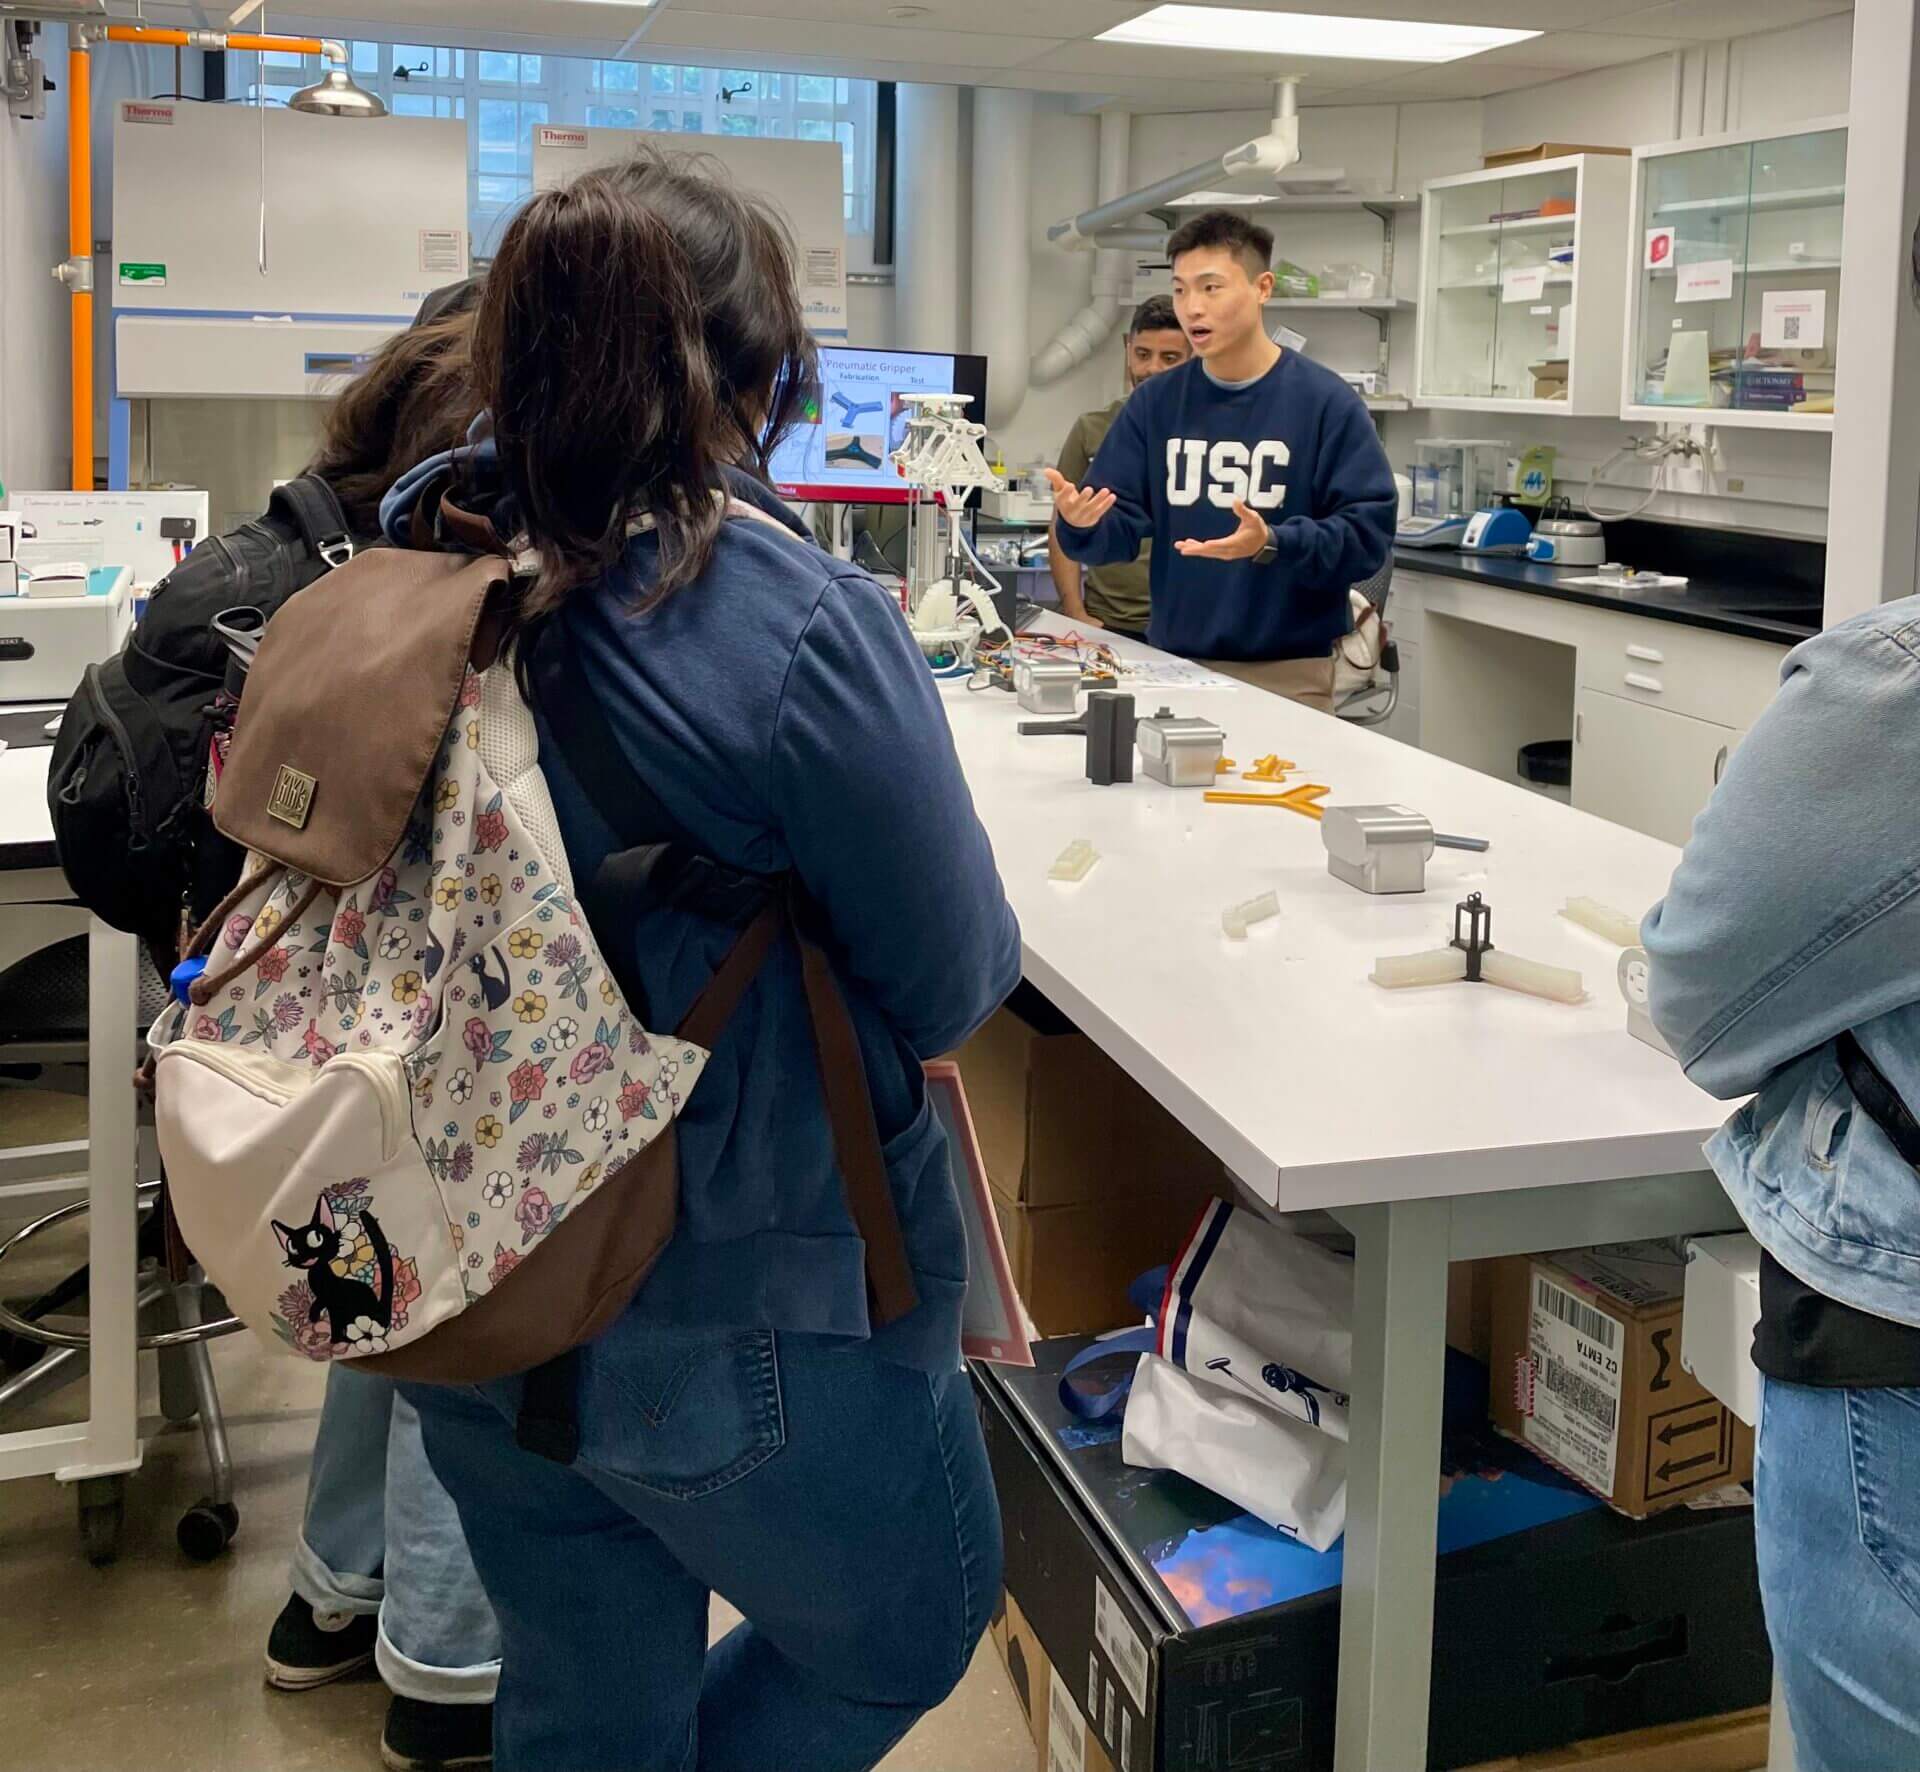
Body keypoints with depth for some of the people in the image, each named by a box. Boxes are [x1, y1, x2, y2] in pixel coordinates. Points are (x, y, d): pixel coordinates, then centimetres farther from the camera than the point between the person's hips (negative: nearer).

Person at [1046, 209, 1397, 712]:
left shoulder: (1325, 402, -7)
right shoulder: (1154, 403, 4)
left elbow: (1369, 534, -11)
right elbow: (1119, 531, 2)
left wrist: (1272, 545, -26)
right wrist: (1081, 522, -21)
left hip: (1290, 672, -3)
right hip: (1175, 662, 3)